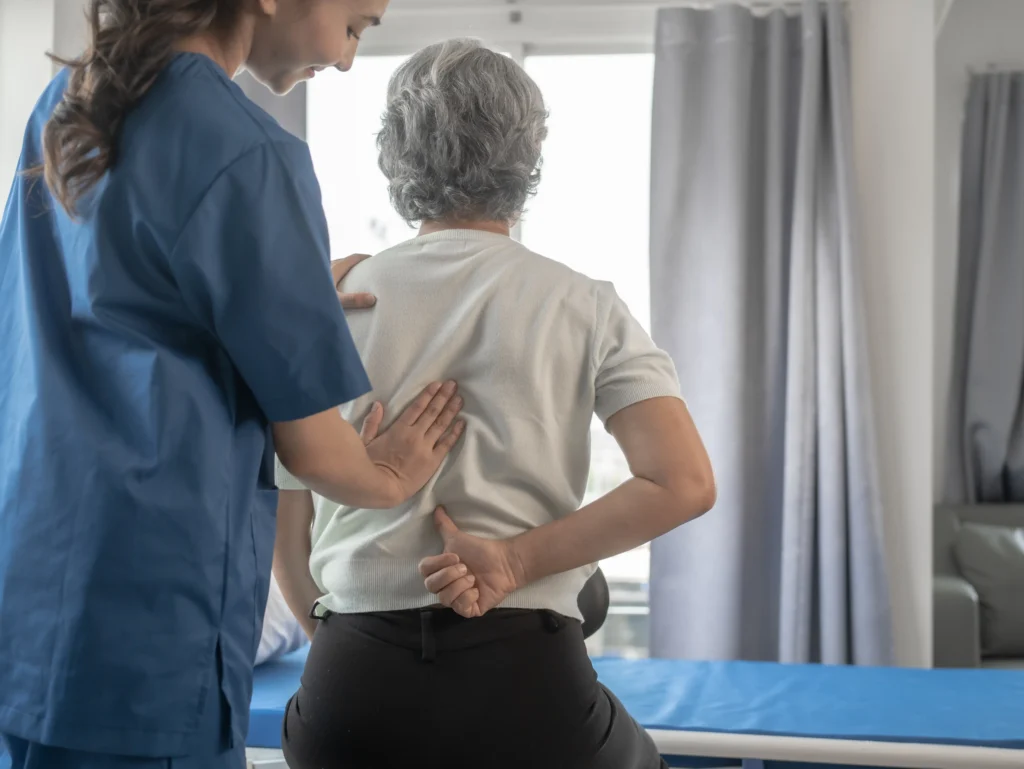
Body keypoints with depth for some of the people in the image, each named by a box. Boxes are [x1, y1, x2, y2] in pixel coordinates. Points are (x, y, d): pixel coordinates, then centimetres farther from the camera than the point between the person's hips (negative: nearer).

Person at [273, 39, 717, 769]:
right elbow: (683, 484, -11)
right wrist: (515, 560, -8)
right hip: (522, 680, -1)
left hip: (352, 684, 1)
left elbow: (286, 535, 10)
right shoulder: (581, 306, 1)